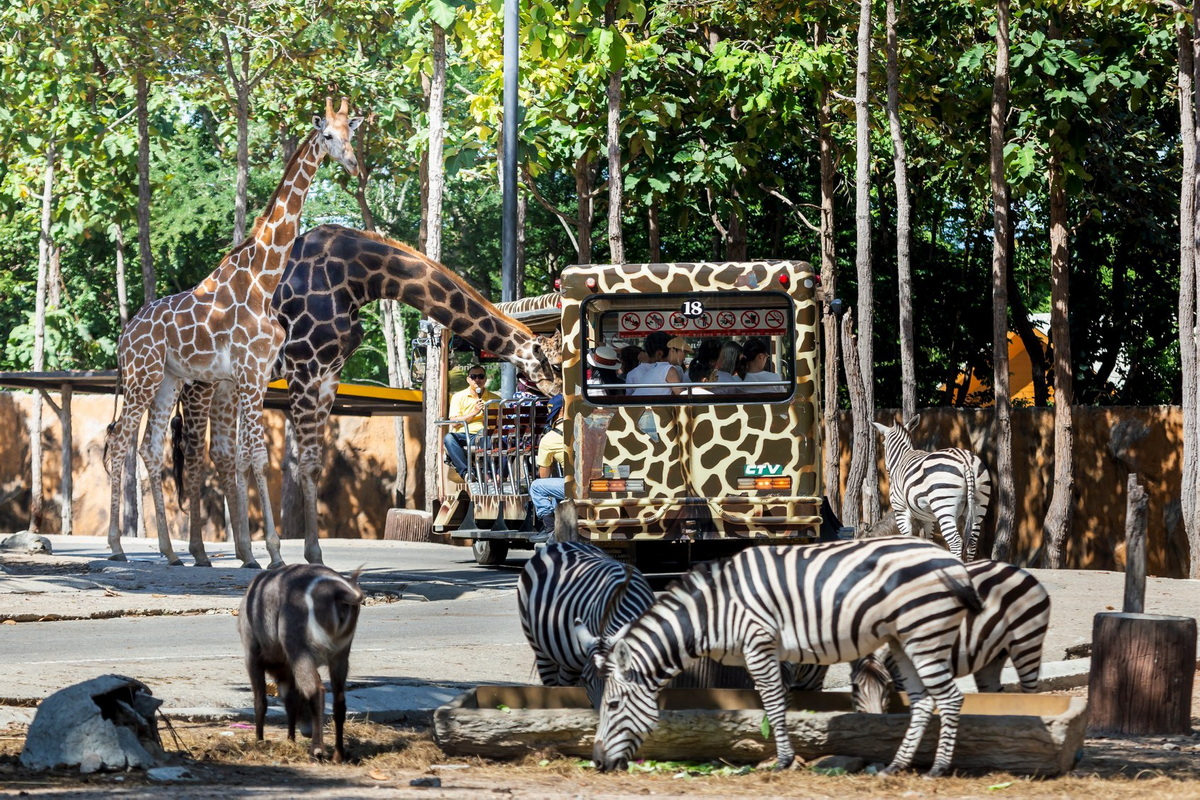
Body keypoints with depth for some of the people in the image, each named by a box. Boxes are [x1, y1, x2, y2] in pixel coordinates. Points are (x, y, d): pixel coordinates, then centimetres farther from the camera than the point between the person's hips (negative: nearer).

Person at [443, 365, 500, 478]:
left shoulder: (495, 398, 16)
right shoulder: (458, 397, 14)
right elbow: (454, 422, 2)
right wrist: (474, 413, -7)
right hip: (463, 435, 0)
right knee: (449, 438, -35)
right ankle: (465, 472, -45)